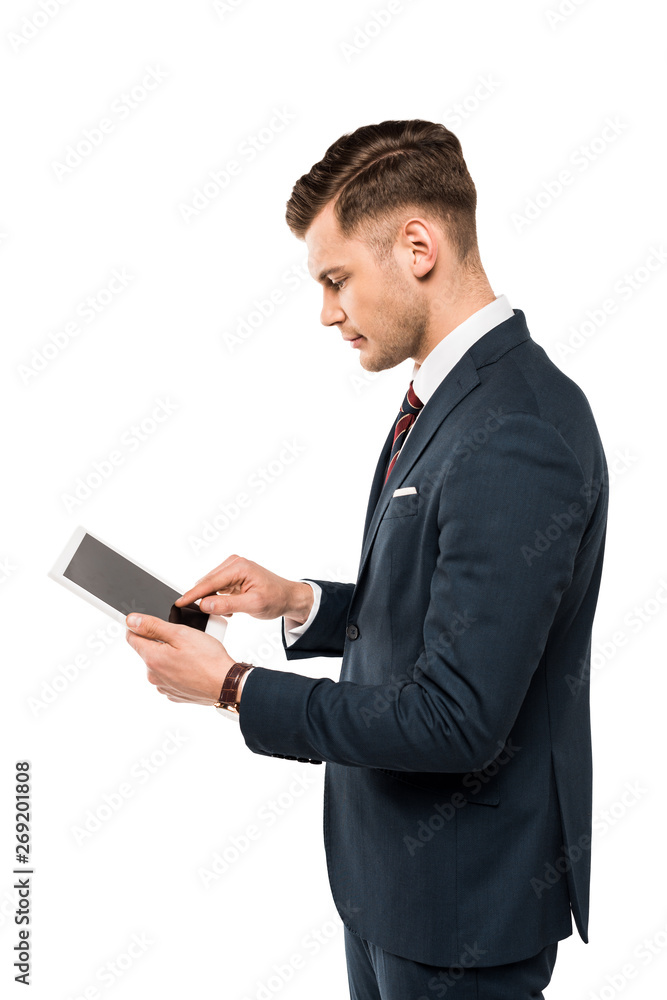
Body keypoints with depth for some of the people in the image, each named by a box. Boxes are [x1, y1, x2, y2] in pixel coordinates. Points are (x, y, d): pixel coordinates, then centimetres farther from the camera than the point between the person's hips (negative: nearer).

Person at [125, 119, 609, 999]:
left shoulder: (518, 440, -28)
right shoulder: (449, 397, 4)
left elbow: (455, 723, -28)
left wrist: (233, 687, -19)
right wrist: (298, 602, -1)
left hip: (462, 894, -8)